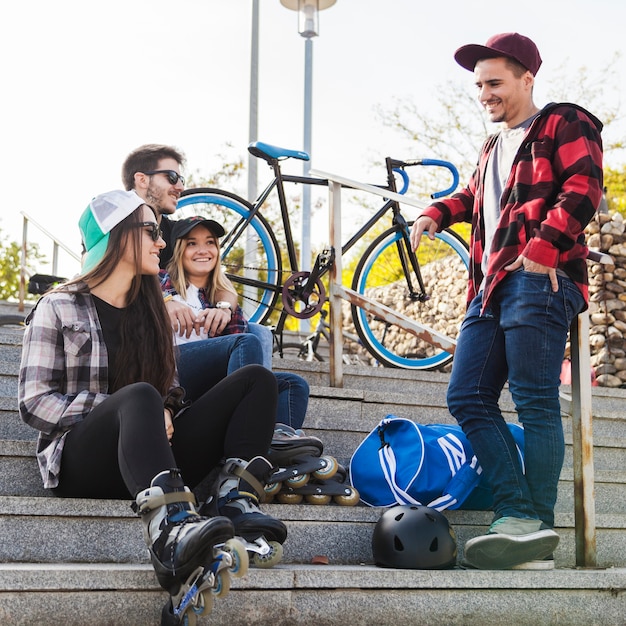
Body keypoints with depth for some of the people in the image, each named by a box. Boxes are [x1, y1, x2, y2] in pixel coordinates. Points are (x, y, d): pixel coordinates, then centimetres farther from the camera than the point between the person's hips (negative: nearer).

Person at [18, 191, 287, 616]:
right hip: (83, 463, -5)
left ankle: (235, 500, -35)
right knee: (139, 396, -38)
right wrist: (126, 407, -16)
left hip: (150, 460, 6)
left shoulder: (150, 310, 22)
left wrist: (165, 411, -6)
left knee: (256, 379, -9)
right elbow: (35, 403, -3)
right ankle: (173, 532, -65)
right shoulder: (59, 308, 5)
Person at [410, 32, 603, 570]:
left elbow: (583, 188, -10)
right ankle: (517, 514, -2)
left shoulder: (564, 124, 4)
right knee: (468, 398, 0)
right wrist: (435, 214, 19)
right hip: (492, 285, 9)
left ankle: (538, 533, -9)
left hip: (539, 282, -9)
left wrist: (543, 248, -19)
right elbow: (473, 197, 40)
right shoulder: (493, 148, 30)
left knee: (535, 402, -11)